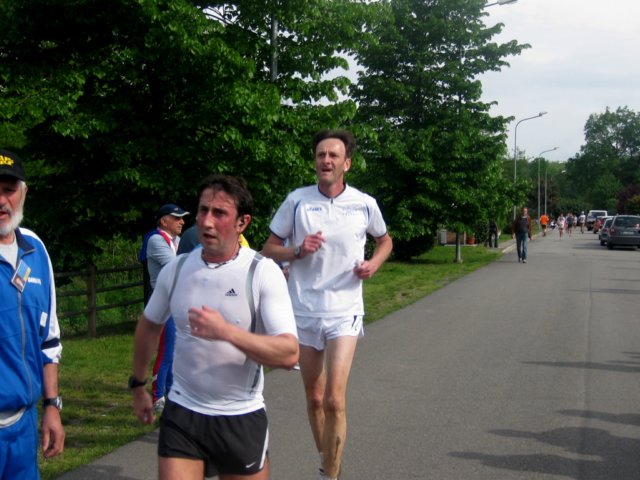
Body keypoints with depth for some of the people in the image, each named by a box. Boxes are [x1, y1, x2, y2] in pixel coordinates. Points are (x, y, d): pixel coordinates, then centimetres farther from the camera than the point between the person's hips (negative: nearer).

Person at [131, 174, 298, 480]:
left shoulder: (263, 273, -14)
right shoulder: (176, 269, -2)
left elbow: (289, 354, -22)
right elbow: (149, 326, 17)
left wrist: (227, 331, -34)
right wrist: (138, 386, 23)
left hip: (242, 419, -2)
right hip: (182, 413, 2)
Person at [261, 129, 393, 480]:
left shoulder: (365, 204, -2)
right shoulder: (296, 201, -2)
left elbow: (385, 240, 17)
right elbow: (269, 249, 3)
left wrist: (374, 263, -4)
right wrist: (297, 251, -17)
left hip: (344, 312, -2)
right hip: (303, 311, 2)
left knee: (334, 401, -14)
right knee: (314, 398, 13)